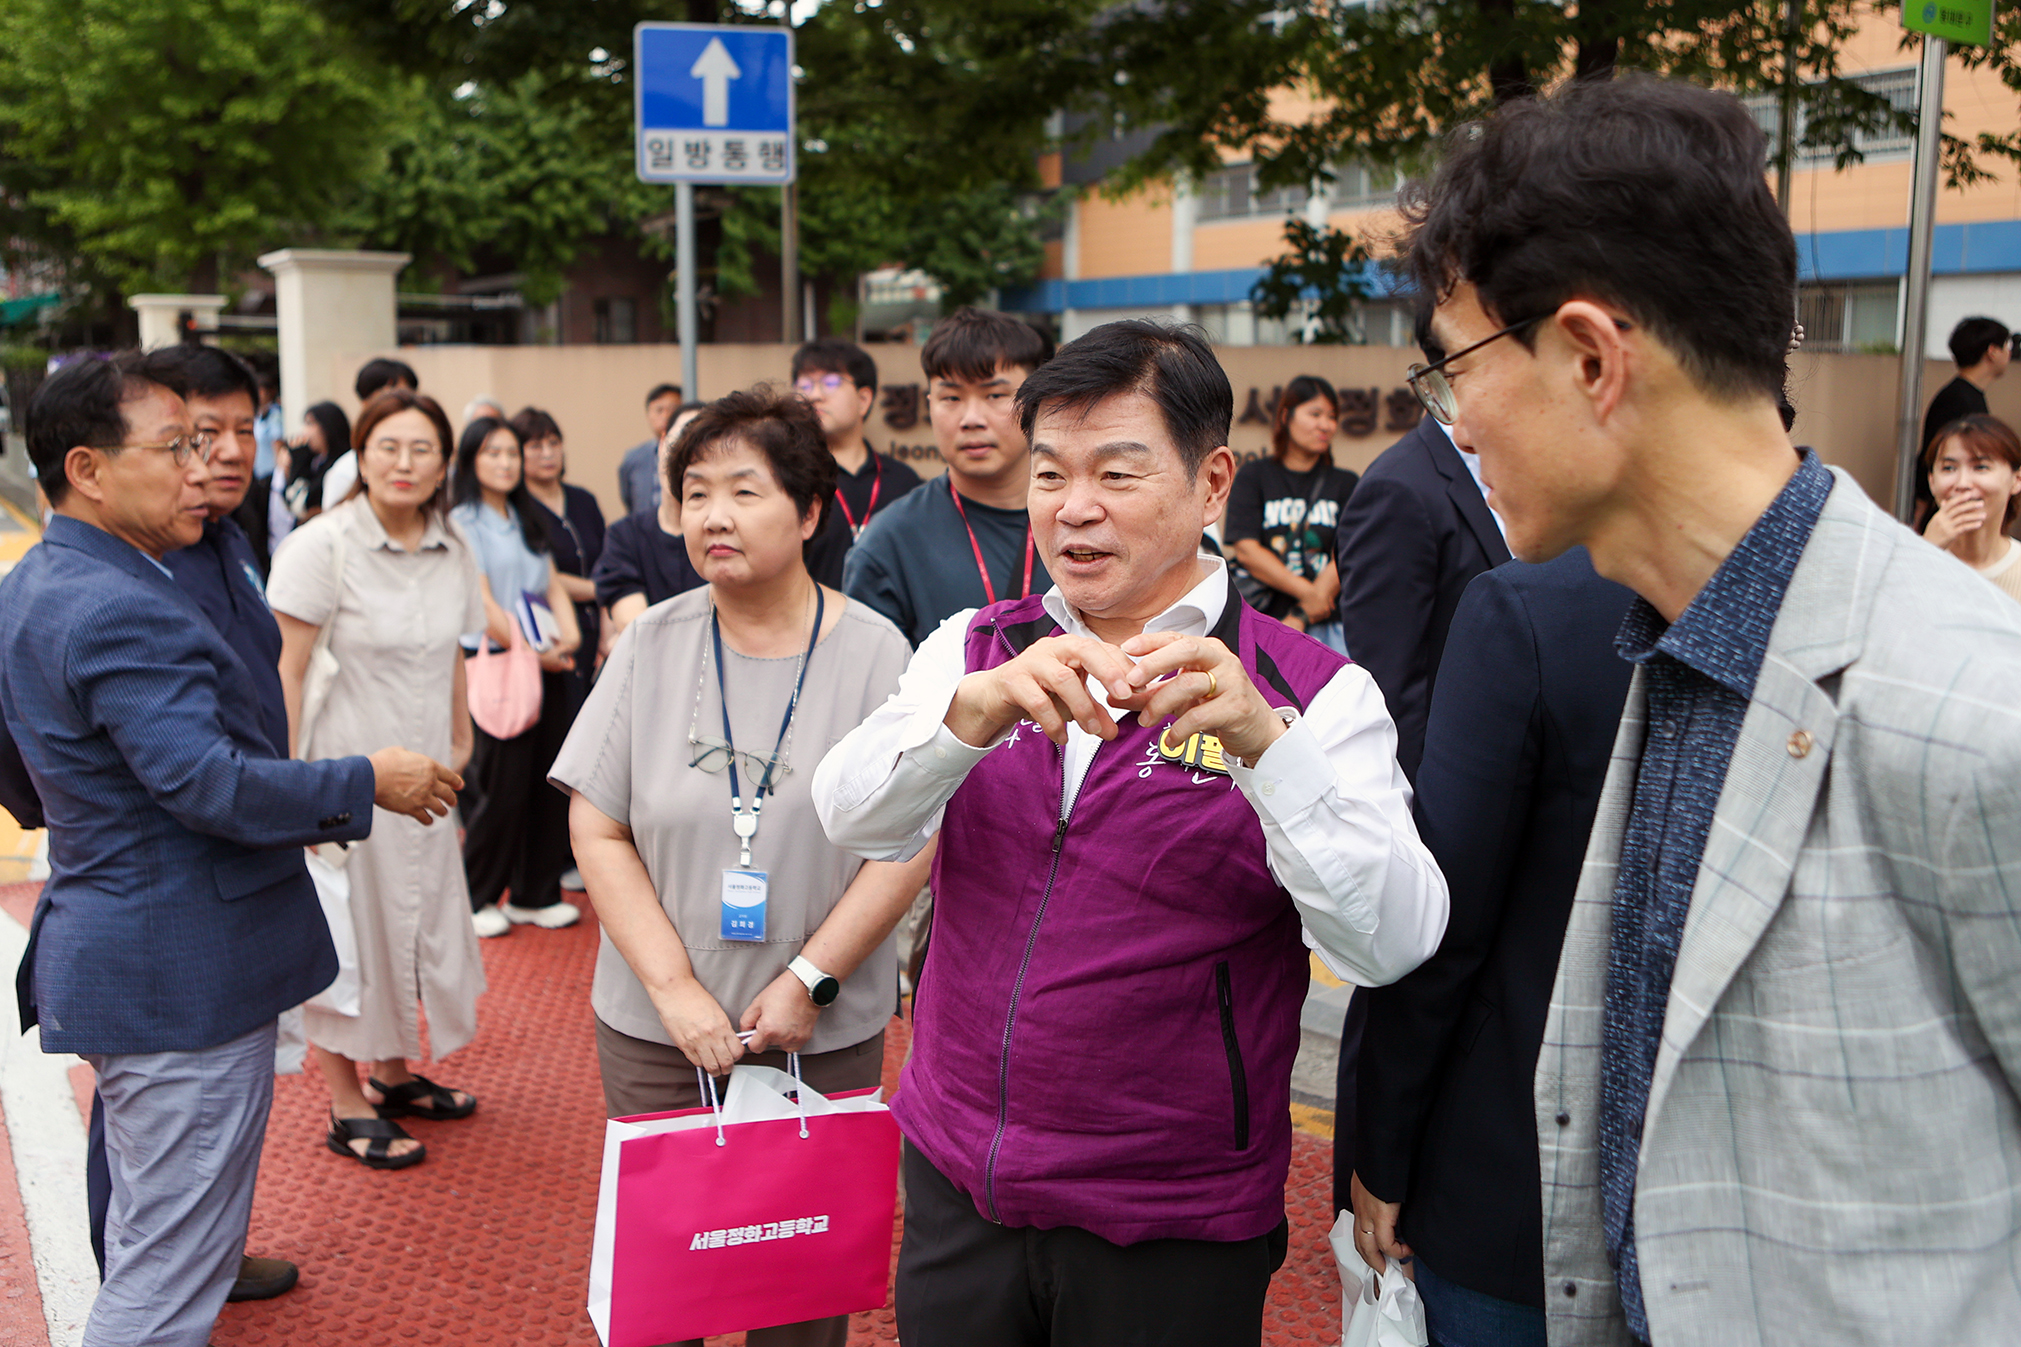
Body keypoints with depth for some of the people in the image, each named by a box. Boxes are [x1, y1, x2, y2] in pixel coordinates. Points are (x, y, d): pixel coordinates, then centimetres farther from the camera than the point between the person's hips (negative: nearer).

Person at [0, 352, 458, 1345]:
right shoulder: (122, 611, -23)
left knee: (146, 1245, 25)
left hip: (104, 951, 11)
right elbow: (207, 781, -29)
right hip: (185, 975, -11)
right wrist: (367, 784, -18)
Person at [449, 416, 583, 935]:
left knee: (551, 783, 5)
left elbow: (553, 584, 13)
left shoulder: (527, 521, 17)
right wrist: (532, 651, -12)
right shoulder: (461, 523, -4)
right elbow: (483, 604, -10)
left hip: (548, 667, 6)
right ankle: (476, 899, 12)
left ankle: (535, 894, 18)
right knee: (503, 789, -5)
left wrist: (568, 634, -6)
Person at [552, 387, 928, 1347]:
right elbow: (598, 833, -2)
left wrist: (809, 980, -14)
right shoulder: (652, 644, -1)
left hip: (826, 1034, -1)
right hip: (655, 1030, 1)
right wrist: (674, 988, -11)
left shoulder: (874, 652, -6)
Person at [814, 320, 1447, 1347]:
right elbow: (854, 820, -13)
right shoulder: (973, 649, 2)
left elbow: (1390, 943, -21)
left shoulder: (1311, 695, -9)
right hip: (953, 1185, 3)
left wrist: (1262, 740, -35)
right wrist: (982, 706, -31)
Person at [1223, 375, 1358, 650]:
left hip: (1327, 625, 1)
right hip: (1263, 617, -1)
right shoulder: (1252, 476, 10)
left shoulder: (1346, 483, 13)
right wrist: (1306, 591, -10)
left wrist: (1300, 618, -8)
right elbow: (1246, 550, -1)